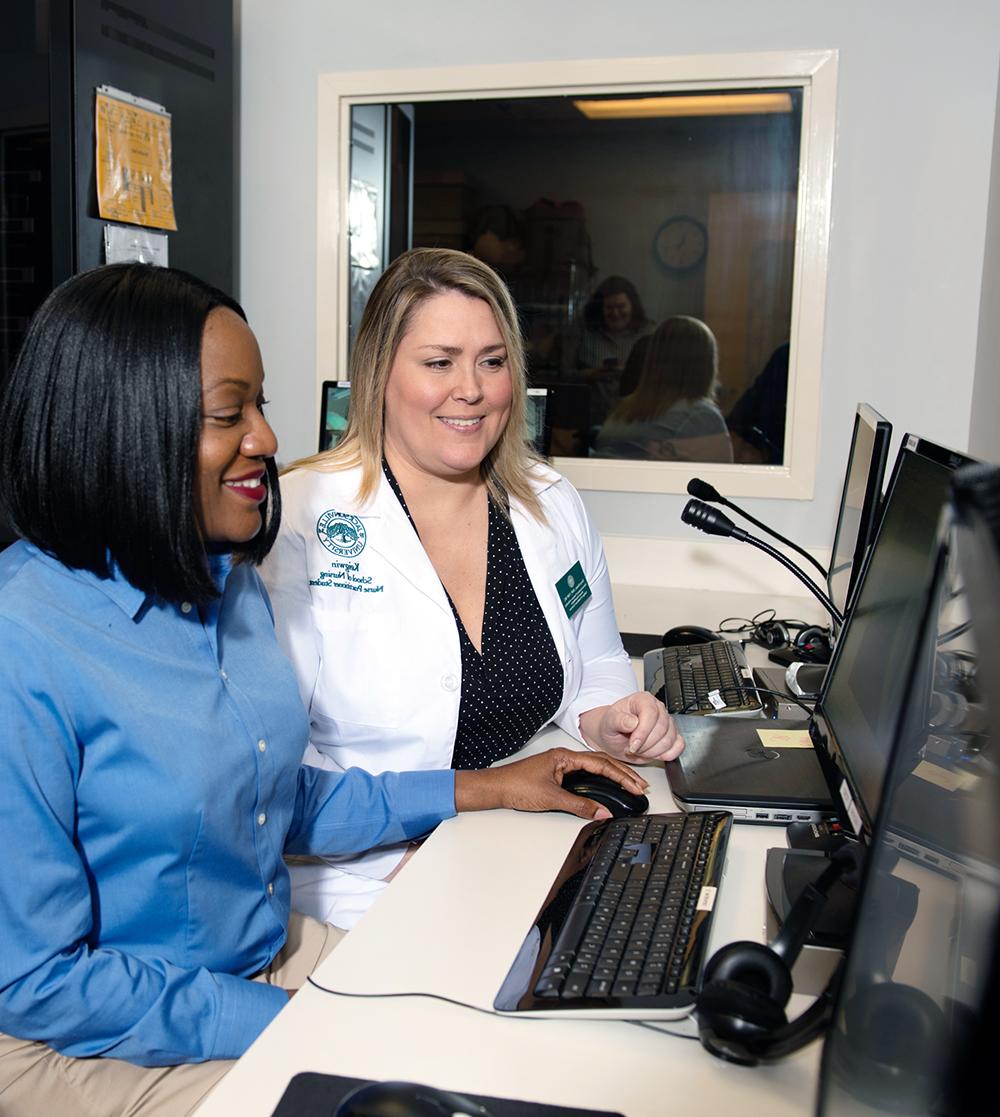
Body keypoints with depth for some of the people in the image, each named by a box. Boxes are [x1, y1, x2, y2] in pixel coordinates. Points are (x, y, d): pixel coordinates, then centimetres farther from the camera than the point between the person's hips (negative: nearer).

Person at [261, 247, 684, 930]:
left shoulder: (554, 506, 7)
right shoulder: (300, 520, -10)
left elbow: (597, 669, 19)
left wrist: (607, 720, -3)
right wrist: (402, 846, -23)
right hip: (369, 881, -5)